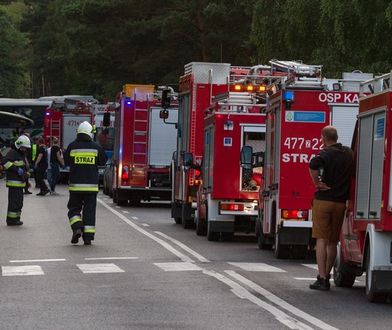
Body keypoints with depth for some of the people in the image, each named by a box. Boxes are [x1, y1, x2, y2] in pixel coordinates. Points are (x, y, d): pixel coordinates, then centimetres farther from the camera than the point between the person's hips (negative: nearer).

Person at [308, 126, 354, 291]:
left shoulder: (326, 153, -11)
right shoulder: (349, 153, 8)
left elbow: (313, 165, -31)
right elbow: (352, 174, 19)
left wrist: (317, 183, -18)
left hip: (323, 200, -5)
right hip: (341, 202, 5)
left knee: (321, 239, -3)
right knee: (333, 242, 14)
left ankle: (322, 279, -9)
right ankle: (326, 276, 23)